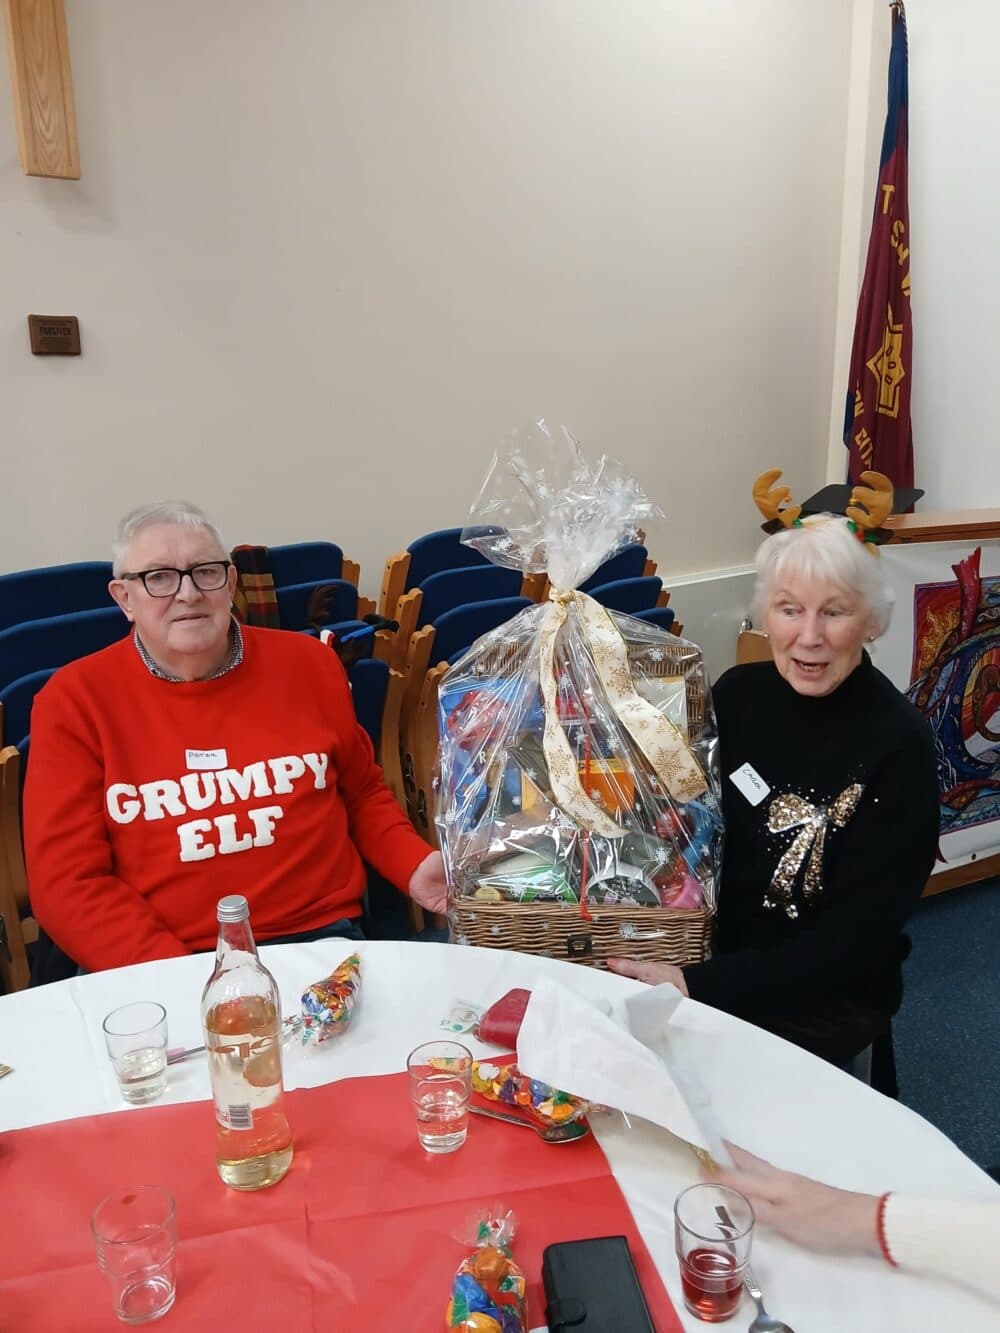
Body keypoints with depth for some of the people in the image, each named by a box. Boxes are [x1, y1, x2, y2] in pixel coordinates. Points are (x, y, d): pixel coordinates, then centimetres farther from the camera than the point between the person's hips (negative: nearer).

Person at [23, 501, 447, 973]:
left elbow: (362, 792, 18)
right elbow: (68, 882, -2)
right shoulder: (74, 700, 0)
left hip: (319, 936, 1)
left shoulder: (307, 663, 7)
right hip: (157, 966, 0)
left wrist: (414, 866, 0)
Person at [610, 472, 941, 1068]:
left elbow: (858, 938, -18)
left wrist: (700, 984, -26)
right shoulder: (739, 692, -5)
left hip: (827, 998, -4)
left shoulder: (899, 747, -19)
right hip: (711, 946, 4)